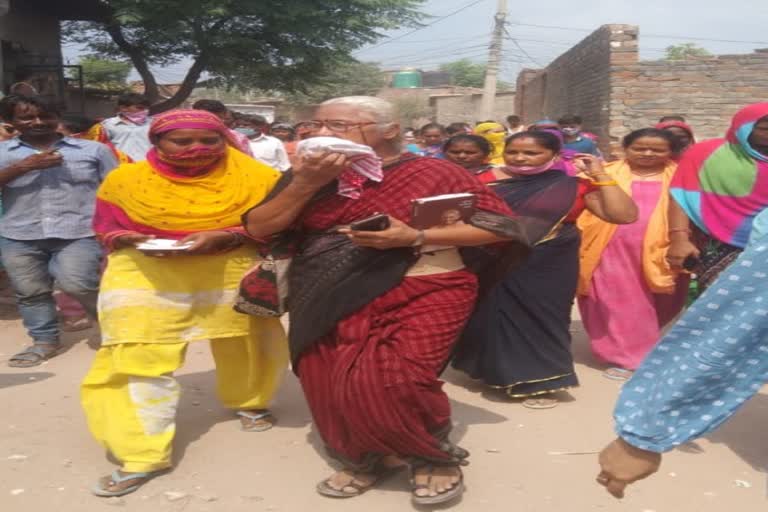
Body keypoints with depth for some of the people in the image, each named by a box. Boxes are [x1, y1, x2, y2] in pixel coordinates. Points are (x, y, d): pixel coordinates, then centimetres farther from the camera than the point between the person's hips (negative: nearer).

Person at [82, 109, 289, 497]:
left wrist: (225, 237, -21)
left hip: (233, 274, 1)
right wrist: (133, 240, -16)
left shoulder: (255, 177, -6)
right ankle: (141, 455, -1)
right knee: (136, 360, -10)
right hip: (146, 276, 0)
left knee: (244, 346, 17)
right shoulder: (126, 179, -1)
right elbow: (106, 226, 7)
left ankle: (248, 402, 48)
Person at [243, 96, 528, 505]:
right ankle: (368, 457, 32)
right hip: (332, 301, 5)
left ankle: (434, 455, 7)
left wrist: (415, 237, -17)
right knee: (332, 389, 3)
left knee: (390, 381, -21)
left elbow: (499, 225, -7)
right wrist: (307, 184, -11)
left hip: (420, 291, -5)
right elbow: (258, 228, 4)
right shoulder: (309, 174, 10)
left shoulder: (433, 172, -3)